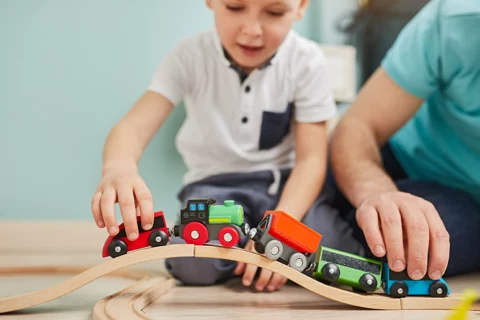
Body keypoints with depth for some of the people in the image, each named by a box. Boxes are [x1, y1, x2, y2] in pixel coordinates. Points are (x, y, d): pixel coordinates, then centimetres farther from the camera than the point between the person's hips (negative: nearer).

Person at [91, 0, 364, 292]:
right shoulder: (191, 56, -13)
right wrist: (119, 166, -49)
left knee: (336, 253, -28)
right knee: (194, 263, -30)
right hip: (215, 183, 0)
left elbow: (310, 159, -13)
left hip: (285, 182, 0)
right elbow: (134, 126, -23)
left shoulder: (306, 61, -13)